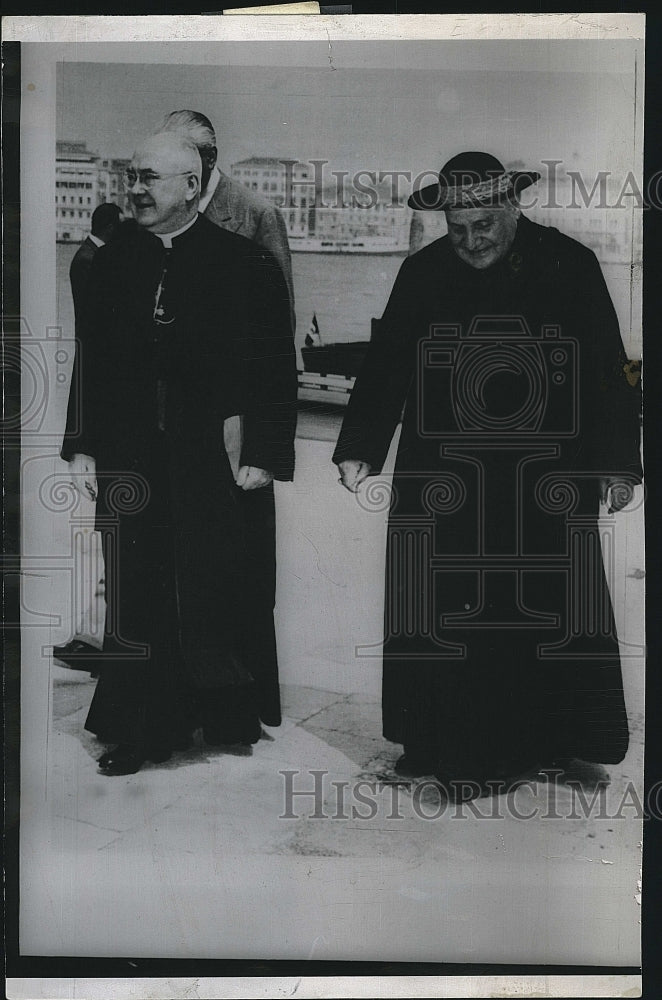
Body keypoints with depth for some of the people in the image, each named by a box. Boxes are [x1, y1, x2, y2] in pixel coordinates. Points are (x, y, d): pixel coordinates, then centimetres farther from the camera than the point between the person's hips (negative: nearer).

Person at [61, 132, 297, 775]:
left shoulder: (246, 264, -1)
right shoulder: (112, 264, 10)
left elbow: (276, 370, -3)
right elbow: (91, 362, 12)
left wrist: (264, 455, -10)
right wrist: (81, 448, 6)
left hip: (214, 463, -3)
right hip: (129, 463, 3)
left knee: (219, 595, 3)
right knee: (136, 598, 4)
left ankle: (230, 722, 21)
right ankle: (140, 733, 15)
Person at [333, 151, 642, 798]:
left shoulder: (569, 266, 1)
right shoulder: (423, 274, 6)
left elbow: (608, 373, 4)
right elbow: (386, 367, 8)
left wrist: (616, 465, 3)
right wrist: (359, 449, -2)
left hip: (548, 487, -1)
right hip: (443, 484, 2)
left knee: (552, 615, 2)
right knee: (444, 616, 3)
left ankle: (550, 742, 16)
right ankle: (451, 750, 17)